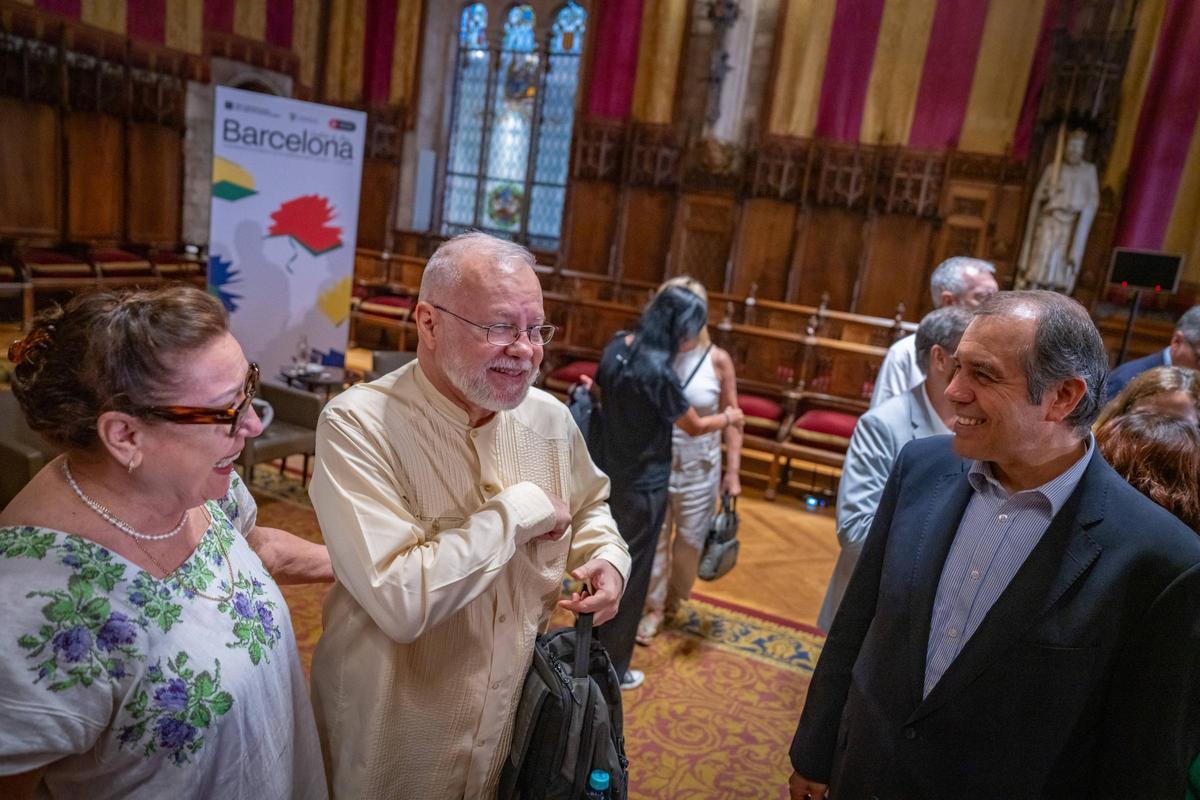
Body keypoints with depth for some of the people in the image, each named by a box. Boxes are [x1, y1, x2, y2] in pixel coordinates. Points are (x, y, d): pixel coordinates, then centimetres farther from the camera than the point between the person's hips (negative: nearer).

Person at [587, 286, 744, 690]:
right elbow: (695, 426, -10)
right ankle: (612, 668, 24)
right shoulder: (659, 371, -26)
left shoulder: (617, 346, -4)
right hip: (640, 485, -7)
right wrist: (729, 418, 8)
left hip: (604, 475, 8)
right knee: (627, 573, 9)